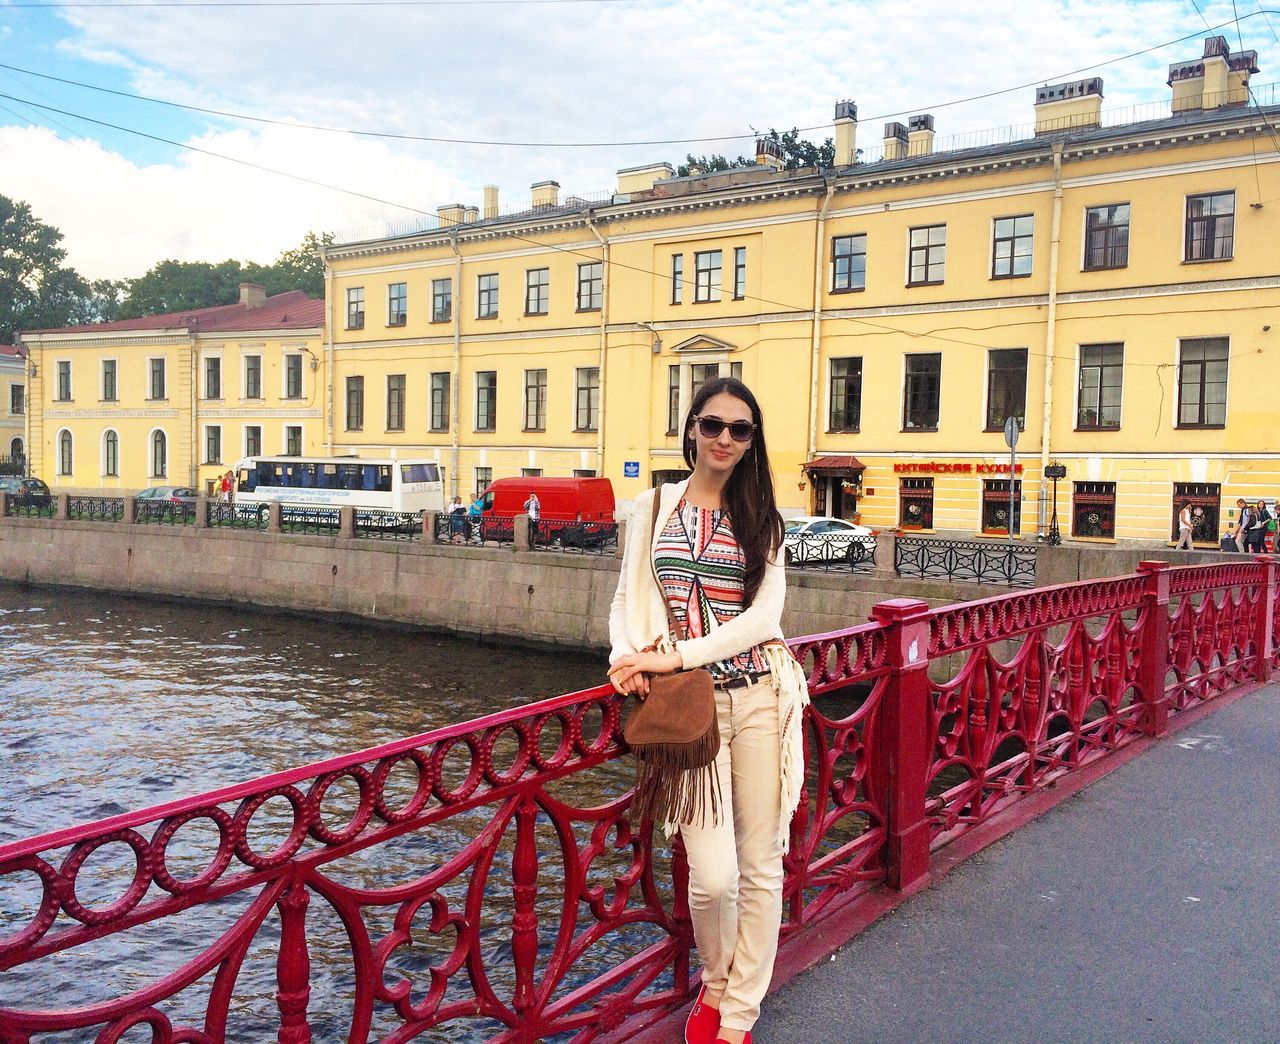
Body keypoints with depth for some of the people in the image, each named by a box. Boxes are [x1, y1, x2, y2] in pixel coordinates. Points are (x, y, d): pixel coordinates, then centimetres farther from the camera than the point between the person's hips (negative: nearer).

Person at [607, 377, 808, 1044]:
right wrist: (626, 654, -14)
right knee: (713, 875, -6)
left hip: (760, 698, 1)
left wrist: (675, 656, -15)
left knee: (761, 866, 6)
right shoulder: (653, 507, 8)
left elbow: (764, 615, -5)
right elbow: (628, 599, 8)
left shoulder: (761, 519, 6)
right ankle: (715, 984, 27)